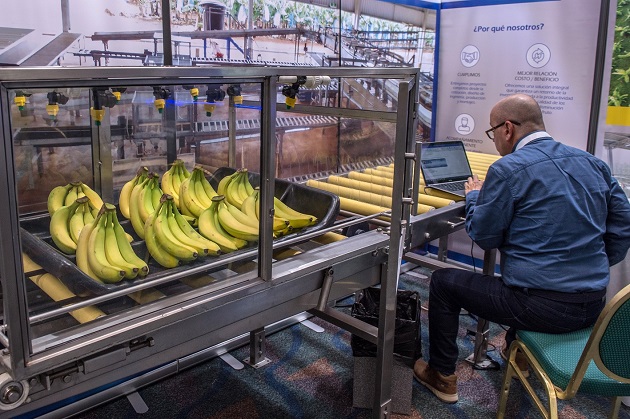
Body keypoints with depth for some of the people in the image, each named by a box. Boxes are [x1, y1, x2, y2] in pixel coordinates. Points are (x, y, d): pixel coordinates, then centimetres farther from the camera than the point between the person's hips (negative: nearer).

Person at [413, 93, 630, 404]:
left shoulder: (508, 169, -15)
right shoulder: (593, 163, 6)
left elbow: (483, 236, -7)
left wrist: (473, 196, 11)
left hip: (542, 308, -7)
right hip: (594, 306, 8)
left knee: (443, 282, 10)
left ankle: (442, 377, 21)